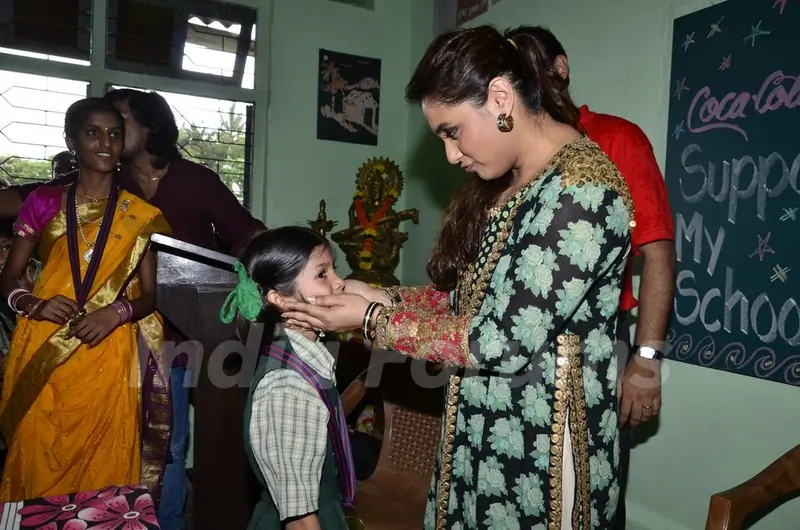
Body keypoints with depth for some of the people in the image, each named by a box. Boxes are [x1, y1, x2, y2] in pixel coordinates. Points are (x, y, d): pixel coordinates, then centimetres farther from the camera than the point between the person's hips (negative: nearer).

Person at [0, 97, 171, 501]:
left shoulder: (141, 216, 3)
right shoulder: (44, 202, 6)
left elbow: (150, 294, 4)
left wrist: (119, 311, -16)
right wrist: (33, 304, -11)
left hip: (106, 356, -1)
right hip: (41, 355, 1)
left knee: (104, 474, 3)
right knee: (39, 471, 7)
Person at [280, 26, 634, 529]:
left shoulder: (580, 190, -21)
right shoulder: (507, 183, 9)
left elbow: (501, 342, -23)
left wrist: (373, 319, -15)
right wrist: (381, 297, -2)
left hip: (537, 450, -8)